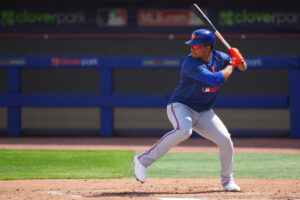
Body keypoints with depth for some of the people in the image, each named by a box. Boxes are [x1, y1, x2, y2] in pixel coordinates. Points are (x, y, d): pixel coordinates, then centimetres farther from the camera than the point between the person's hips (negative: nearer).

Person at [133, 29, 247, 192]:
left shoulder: (218, 57, -1)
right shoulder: (191, 64, -23)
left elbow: (242, 68, 12)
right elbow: (217, 80, -33)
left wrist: (239, 59, -11)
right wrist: (231, 64, -19)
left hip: (203, 113, 6)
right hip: (180, 106, -6)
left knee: (225, 139, -8)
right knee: (183, 130, -37)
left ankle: (227, 180, 15)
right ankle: (143, 160, -31)